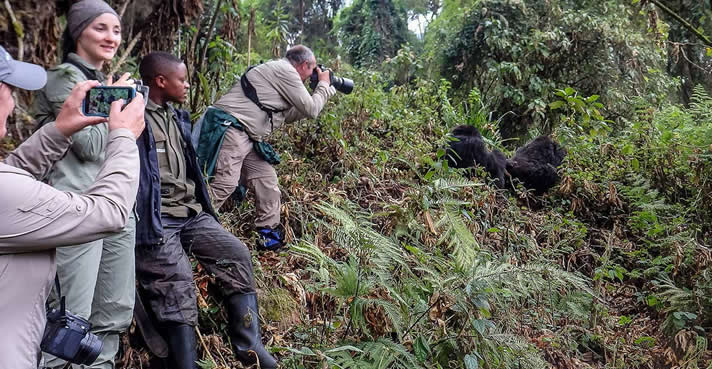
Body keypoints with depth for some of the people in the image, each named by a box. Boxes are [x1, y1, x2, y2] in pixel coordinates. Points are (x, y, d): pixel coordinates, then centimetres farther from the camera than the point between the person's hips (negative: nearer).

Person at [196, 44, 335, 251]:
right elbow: (311, 110, -5)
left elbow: (287, 115, 26)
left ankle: (270, 235, 15)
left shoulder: (277, 71, 24)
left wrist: (323, 92, 26)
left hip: (245, 137, 11)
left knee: (266, 179, 9)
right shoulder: (285, 71, -6)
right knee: (225, 183, -19)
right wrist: (324, 85, 12)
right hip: (229, 128, -11)